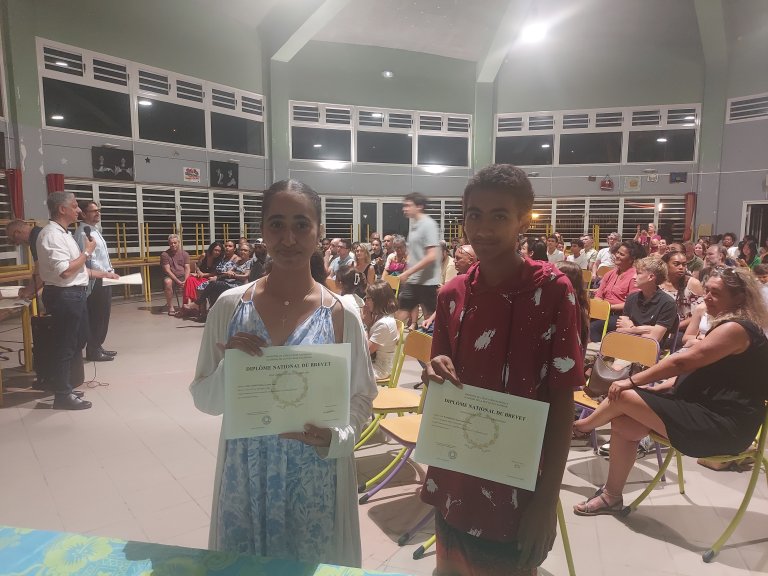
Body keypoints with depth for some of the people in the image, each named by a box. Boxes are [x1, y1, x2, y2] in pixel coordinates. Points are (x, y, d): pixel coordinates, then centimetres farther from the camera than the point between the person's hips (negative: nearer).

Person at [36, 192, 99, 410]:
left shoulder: (63, 233, 15)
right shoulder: (52, 235, -17)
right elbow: (65, 271, -25)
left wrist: (98, 273, 20)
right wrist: (87, 252, -15)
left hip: (74, 294, 10)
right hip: (64, 296, -10)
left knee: (77, 342, 19)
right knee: (65, 346, 0)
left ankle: (59, 383, 33)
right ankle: (62, 395, 12)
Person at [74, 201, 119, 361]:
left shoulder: (95, 230, 17)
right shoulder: (83, 233, -15)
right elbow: (90, 260, -21)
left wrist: (110, 271, 13)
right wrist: (106, 273, -16)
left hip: (104, 280, 10)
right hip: (95, 282, -10)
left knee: (103, 316, 15)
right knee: (95, 317, -3)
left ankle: (97, 346, 25)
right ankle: (93, 351, 7)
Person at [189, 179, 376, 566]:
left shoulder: (340, 315, -10)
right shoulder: (230, 306, -6)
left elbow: (360, 401, -1)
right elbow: (204, 399, 0)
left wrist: (334, 437, -20)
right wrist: (228, 367, -19)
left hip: (314, 483, -1)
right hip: (244, 479, 2)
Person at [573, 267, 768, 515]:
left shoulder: (736, 328, -17)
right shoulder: (729, 325, 17)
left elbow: (683, 362, -21)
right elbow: (697, 370, 19)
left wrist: (632, 381, -14)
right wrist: (655, 388, 8)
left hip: (724, 425, -10)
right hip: (712, 412, 10)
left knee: (624, 396, -15)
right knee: (623, 424, -5)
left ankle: (581, 425, 14)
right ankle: (611, 496, 7)